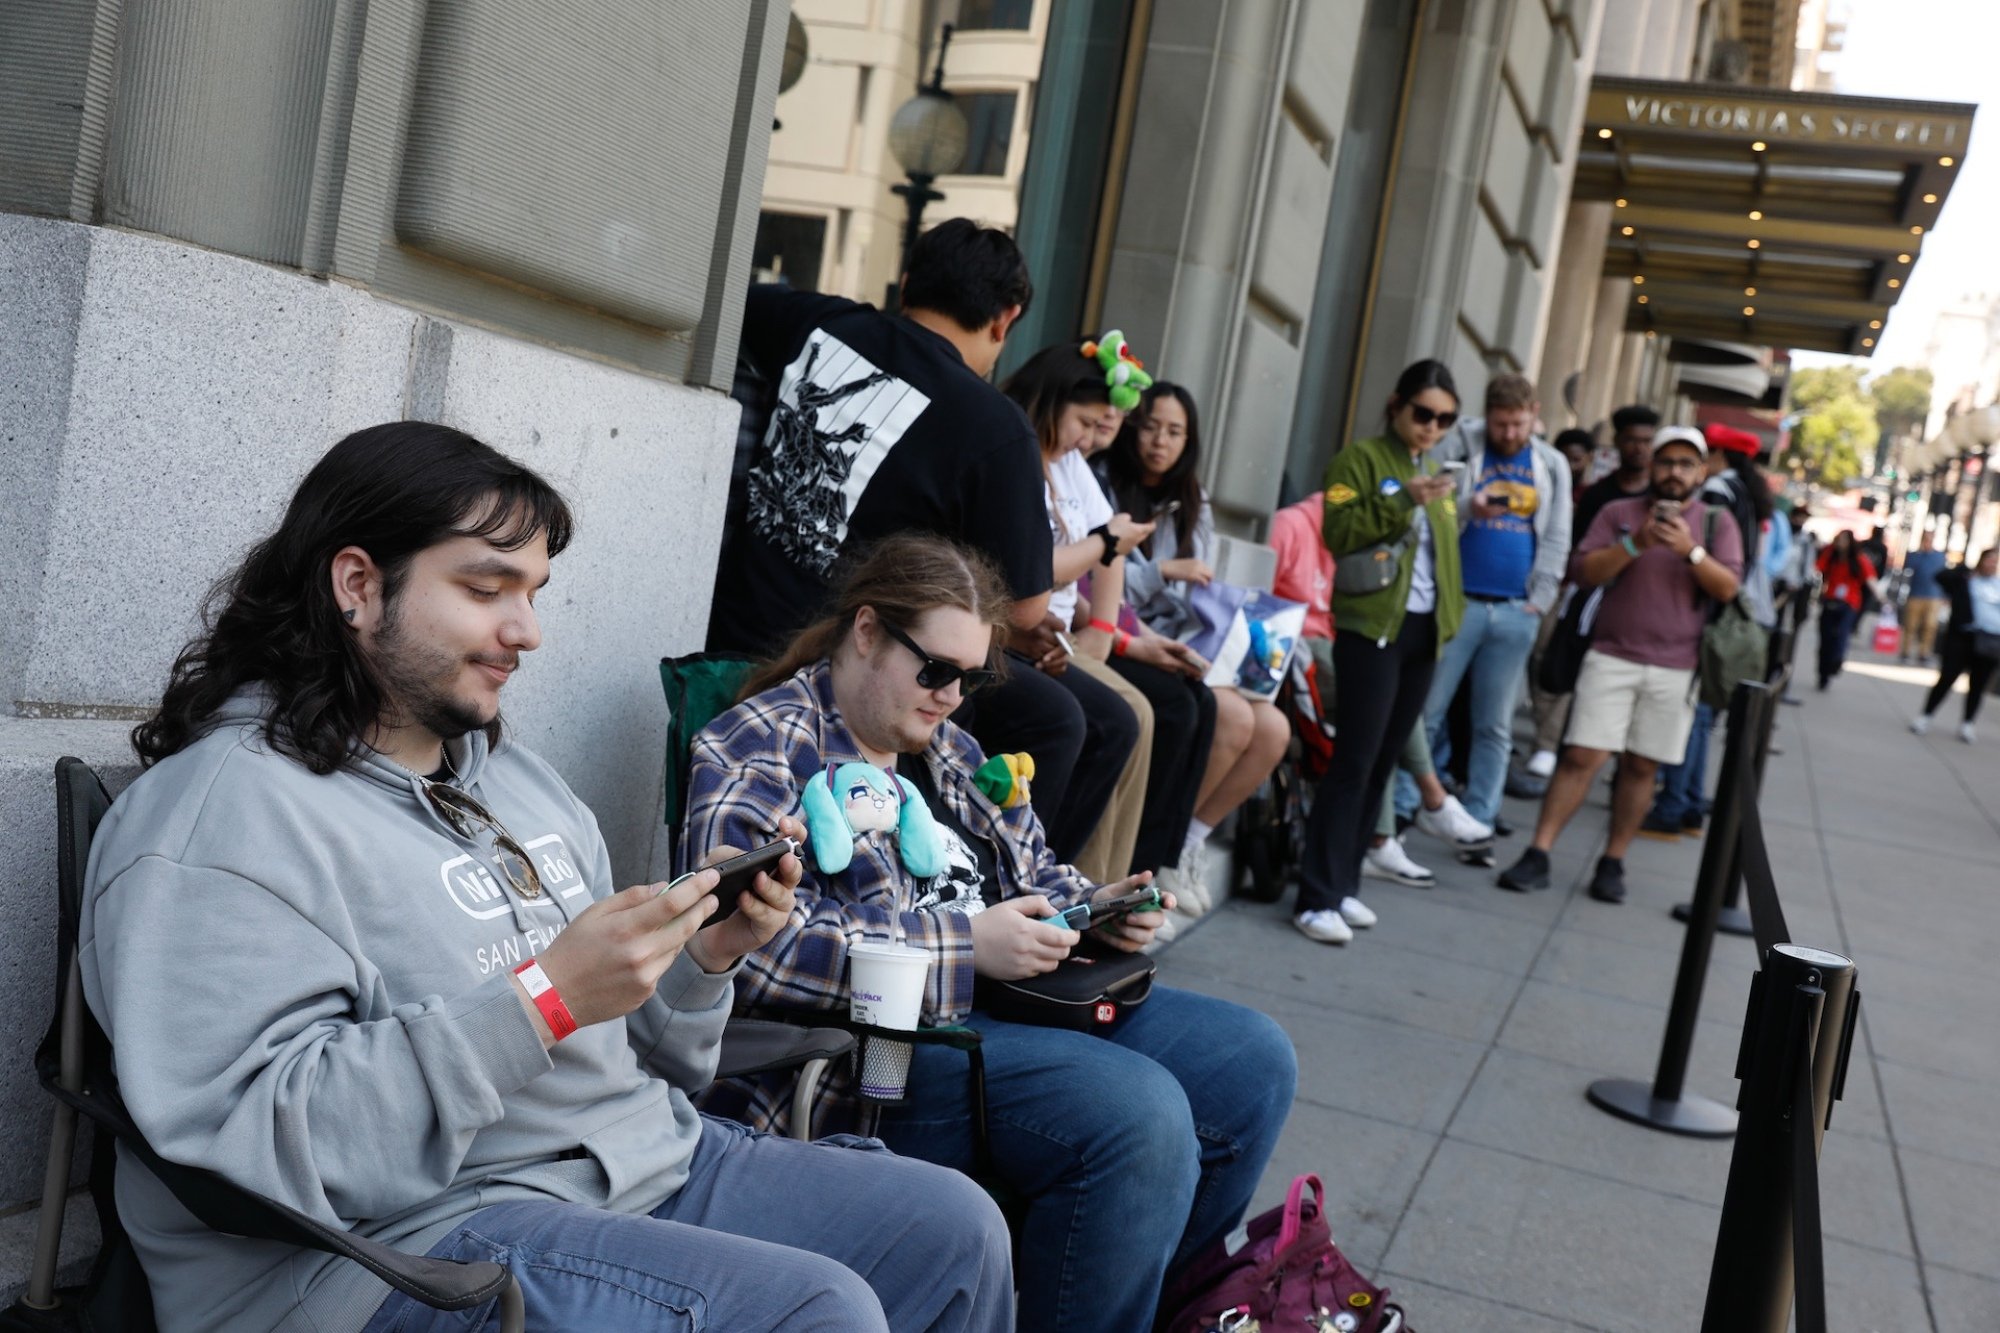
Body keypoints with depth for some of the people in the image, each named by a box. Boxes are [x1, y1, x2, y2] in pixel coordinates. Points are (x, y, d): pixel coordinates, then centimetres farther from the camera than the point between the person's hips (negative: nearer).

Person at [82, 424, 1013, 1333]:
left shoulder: (513, 774, 17)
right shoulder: (227, 808, -11)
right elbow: (254, 1144, -22)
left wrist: (707, 955, -1)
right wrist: (543, 1001, -25)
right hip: (412, 1235, -8)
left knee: (956, 1229, 0)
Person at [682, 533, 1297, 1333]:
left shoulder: (946, 748, 18)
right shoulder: (760, 751, -10)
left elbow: (1029, 870, 26)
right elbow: (761, 948, -23)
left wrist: (1091, 908, 1)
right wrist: (966, 943, -22)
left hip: (1011, 1004, 10)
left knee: (1253, 1058, 3)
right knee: (1140, 1115, -29)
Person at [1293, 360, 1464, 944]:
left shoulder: (1434, 474, 19)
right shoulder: (1362, 458, -2)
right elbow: (1338, 532, -14)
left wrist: (1451, 613, 12)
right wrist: (1403, 499, -22)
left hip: (1423, 631, 7)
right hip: (1371, 626, -7)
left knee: (1383, 762, 8)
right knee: (1354, 761, -11)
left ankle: (1343, 883, 16)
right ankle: (1318, 897, -8)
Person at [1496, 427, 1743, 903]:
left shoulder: (1717, 523, 8)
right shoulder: (1619, 512, 7)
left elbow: (1728, 588, -4)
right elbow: (1583, 571, -3)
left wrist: (1691, 551, -19)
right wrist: (1634, 544, -15)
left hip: (1675, 668, 1)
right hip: (1612, 657, -1)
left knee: (1640, 766, 5)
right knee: (1582, 756, -7)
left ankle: (1613, 862, 14)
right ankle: (1537, 855, -5)